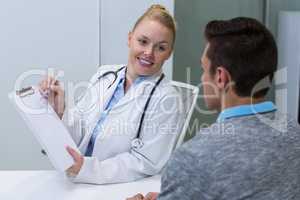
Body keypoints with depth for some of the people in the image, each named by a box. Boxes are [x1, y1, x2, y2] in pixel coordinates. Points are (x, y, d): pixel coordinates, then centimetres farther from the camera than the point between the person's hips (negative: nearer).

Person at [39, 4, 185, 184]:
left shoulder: (167, 99, -12)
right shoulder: (105, 75, 4)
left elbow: (145, 163, -14)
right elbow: (78, 133, 6)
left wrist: (88, 169, -24)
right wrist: (60, 112, -13)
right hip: (79, 183, 5)